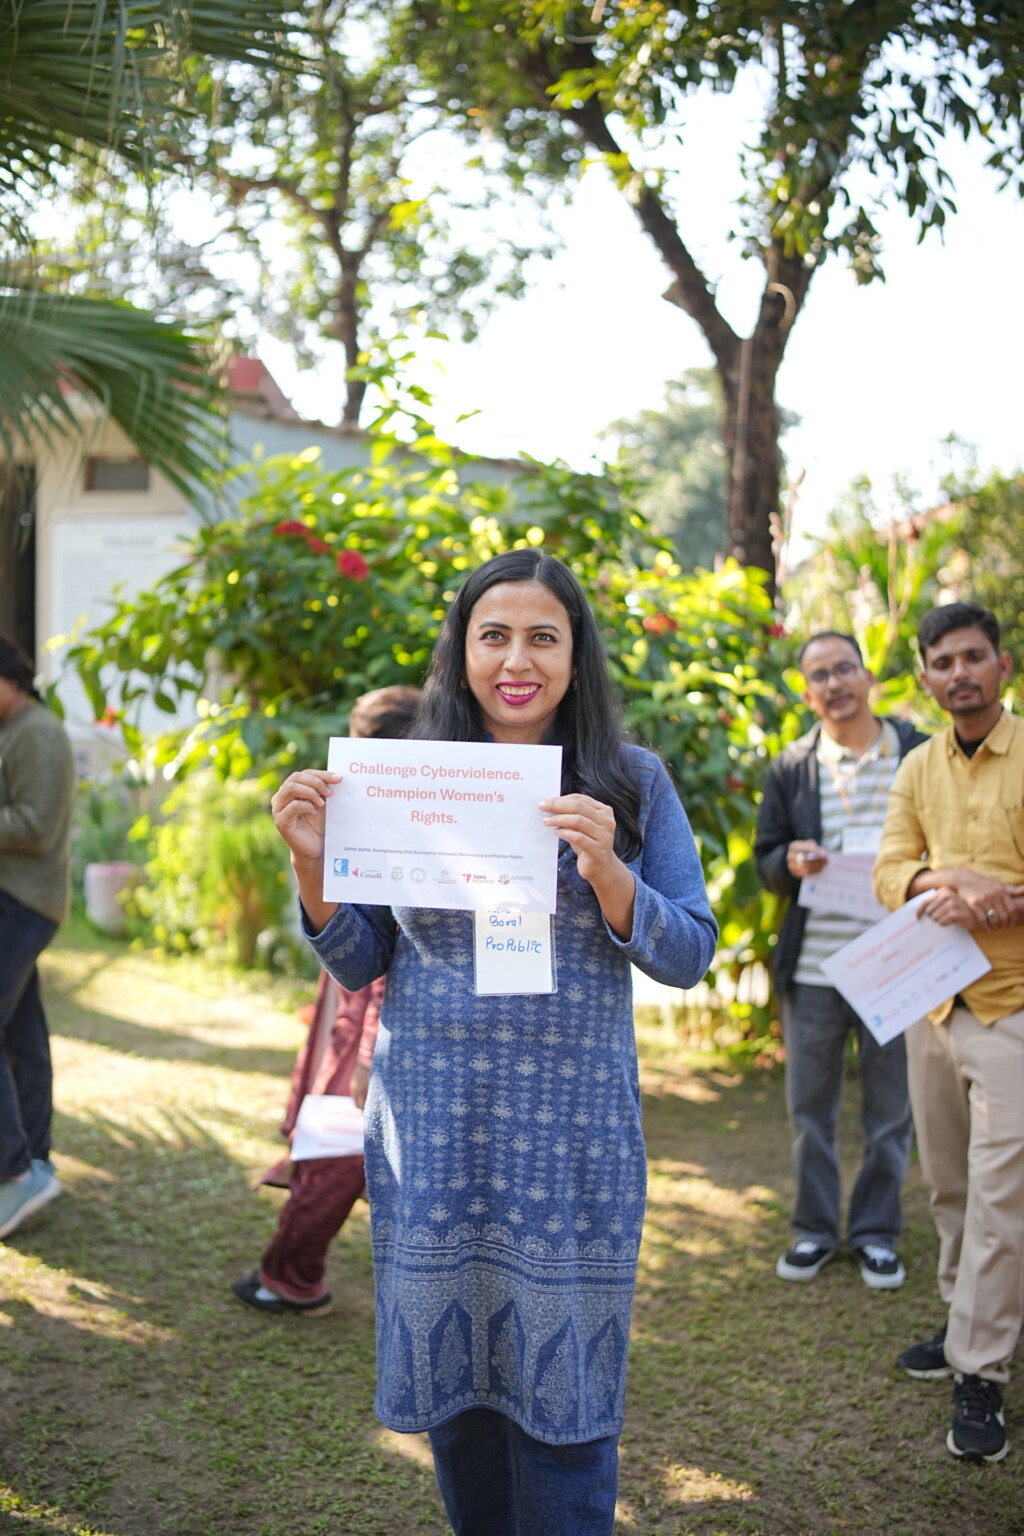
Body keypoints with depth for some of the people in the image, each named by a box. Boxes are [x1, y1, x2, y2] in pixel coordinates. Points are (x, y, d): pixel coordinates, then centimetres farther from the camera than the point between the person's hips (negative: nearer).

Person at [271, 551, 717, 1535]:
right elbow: (361, 964, 7)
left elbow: (689, 956, -3)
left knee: (557, 1377, 5)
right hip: (431, 1122, 2)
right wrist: (312, 865, -10)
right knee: (450, 1372, 14)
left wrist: (604, 870, -19)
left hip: (570, 1129, -2)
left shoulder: (633, 785, 0)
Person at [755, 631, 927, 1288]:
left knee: (891, 1109, 9)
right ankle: (815, 1230, 25)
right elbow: (766, 857, 10)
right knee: (810, 1107, 10)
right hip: (813, 967, 2)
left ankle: (877, 1233, 25)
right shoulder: (791, 769, 6)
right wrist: (790, 861, -13)